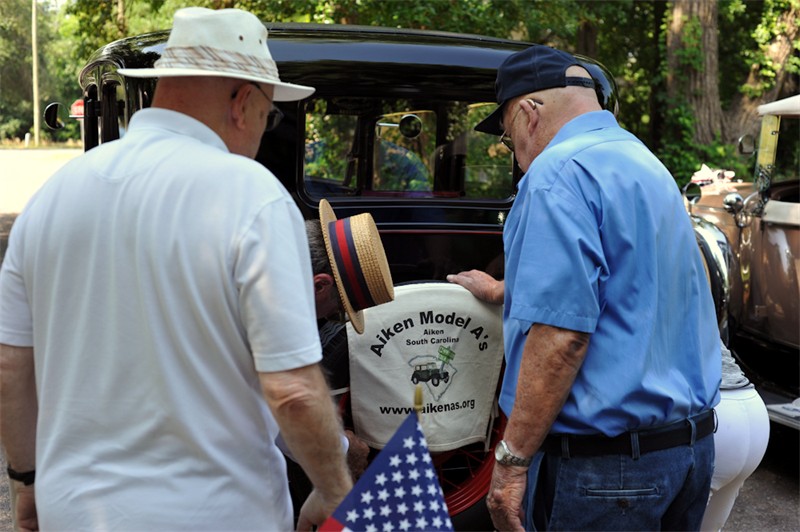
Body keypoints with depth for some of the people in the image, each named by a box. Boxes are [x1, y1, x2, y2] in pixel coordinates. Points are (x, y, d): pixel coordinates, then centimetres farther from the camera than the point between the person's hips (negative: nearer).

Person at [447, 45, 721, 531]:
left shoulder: (559, 172, -15)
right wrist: (504, 291, 47)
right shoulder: (644, 162, 16)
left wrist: (513, 458, -18)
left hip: (606, 462, -9)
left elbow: (560, 332, -24)